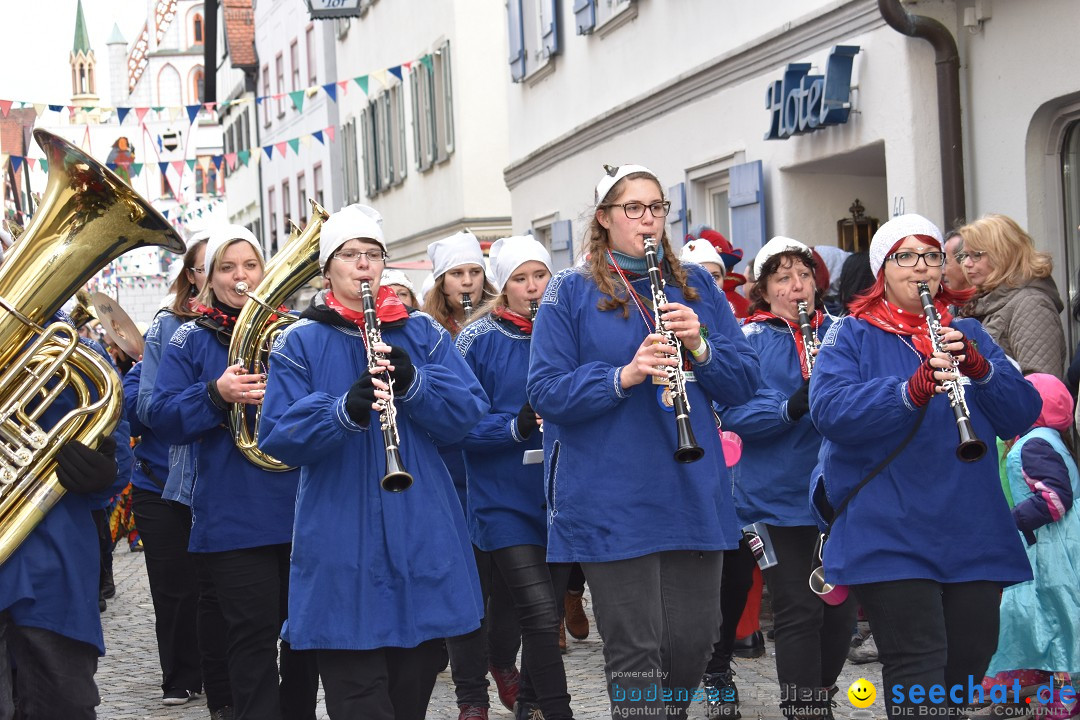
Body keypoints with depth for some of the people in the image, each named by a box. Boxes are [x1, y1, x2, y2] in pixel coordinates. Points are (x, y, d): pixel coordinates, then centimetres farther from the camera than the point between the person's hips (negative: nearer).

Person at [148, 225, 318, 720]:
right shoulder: (191, 341, 4)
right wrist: (216, 395, -22)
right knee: (253, 638, -3)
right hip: (235, 519, -3)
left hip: (303, 508, 3)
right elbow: (163, 418, -6)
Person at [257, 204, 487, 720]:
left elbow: (468, 411, 0)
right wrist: (345, 411, -25)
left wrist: (412, 383, -18)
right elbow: (278, 438, -8)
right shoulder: (299, 343, 3)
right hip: (343, 550, -3)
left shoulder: (423, 334, 11)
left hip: (423, 539, 3)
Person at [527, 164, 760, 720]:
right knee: (635, 652, -3)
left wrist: (700, 347, -12)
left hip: (693, 497, 4)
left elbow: (745, 382, 8)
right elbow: (546, 393, -7)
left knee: (694, 639, 8)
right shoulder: (571, 292, 1)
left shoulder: (697, 287, 11)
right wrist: (624, 375, -21)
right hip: (611, 501, -4)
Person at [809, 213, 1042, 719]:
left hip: (973, 536, 4)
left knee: (966, 668, 9)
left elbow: (1022, 414, 3)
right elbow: (829, 410, -15)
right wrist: (913, 390, -30)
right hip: (889, 538, -4)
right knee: (917, 677, -13)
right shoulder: (853, 336, 3)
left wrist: (977, 366, -16)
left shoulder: (968, 335, 14)